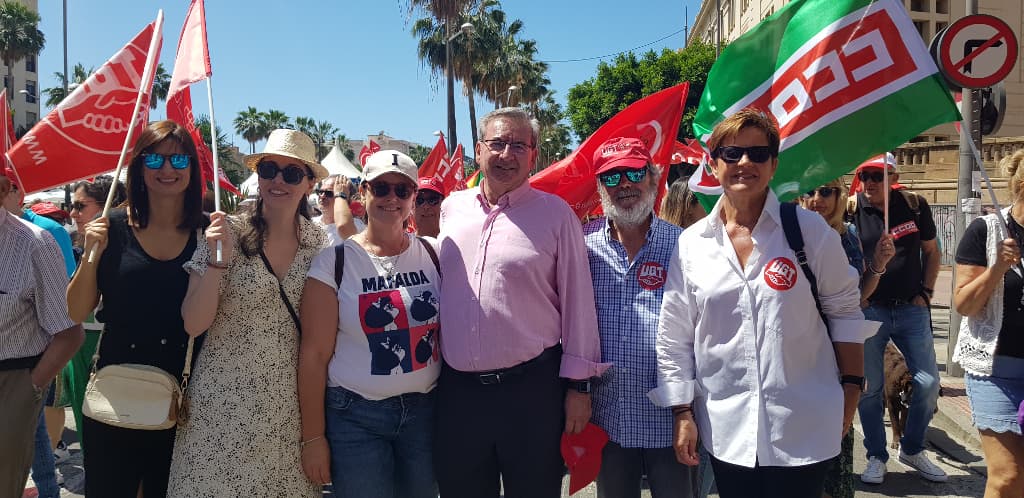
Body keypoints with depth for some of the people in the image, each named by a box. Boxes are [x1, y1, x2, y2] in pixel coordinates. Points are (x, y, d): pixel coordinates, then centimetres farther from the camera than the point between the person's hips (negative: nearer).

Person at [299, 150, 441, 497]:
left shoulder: (432, 254, 1)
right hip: (354, 417, -3)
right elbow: (315, 354, -7)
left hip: (424, 410, 3)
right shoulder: (333, 262, -7)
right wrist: (313, 437, -7)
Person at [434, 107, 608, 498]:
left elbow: (578, 302, -2)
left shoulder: (555, 213, -2)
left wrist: (579, 384, -4)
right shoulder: (450, 208, 8)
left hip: (534, 387, -3)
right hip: (456, 388, 3)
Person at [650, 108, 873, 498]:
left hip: (804, 429, -1)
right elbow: (674, 337, 3)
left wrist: (851, 388, 3)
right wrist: (683, 413, 2)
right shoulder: (691, 244, 0)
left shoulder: (810, 230, -3)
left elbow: (844, 311, 4)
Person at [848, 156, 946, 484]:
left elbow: (931, 251, 12)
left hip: (911, 309, 2)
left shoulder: (914, 205, 1)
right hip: (869, 310, -2)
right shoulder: (850, 210, -5)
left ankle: (912, 449, 25)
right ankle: (876, 456, 20)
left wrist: (926, 292, 4)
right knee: (870, 386, 3)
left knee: (929, 382, 2)